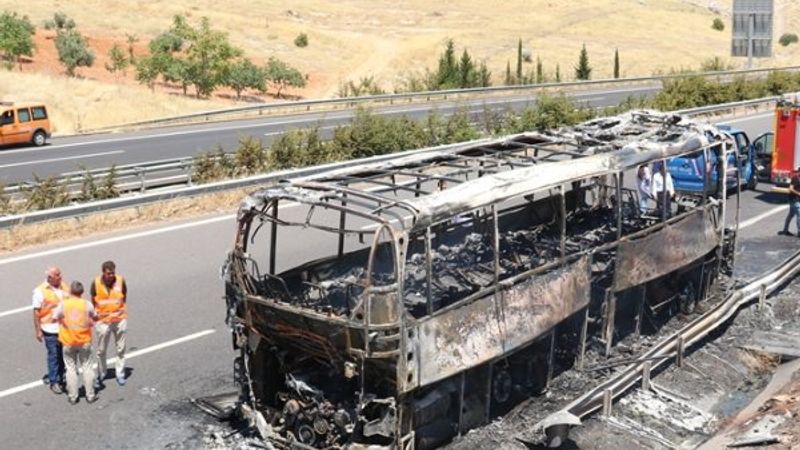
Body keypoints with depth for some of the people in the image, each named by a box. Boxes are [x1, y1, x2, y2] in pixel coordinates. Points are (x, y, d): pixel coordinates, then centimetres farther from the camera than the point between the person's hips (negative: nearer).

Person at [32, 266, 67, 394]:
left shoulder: (63, 286, 4)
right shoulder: (40, 291, -10)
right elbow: (36, 312, -8)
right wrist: (38, 330, -9)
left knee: (63, 355, 13)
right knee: (53, 355, 1)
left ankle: (61, 378, 28)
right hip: (50, 329, -5)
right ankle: (54, 382, 10)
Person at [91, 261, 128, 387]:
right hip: (103, 320, 0)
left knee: (120, 348, 10)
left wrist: (123, 310, -3)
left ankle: (120, 374, 25)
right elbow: (93, 301, 1)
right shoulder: (96, 283, -12)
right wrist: (95, 315, -1)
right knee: (101, 350, 9)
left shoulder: (120, 280, -11)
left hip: (119, 319, 1)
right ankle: (101, 375, 26)